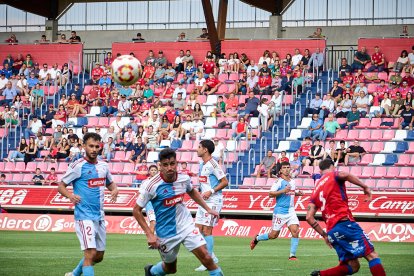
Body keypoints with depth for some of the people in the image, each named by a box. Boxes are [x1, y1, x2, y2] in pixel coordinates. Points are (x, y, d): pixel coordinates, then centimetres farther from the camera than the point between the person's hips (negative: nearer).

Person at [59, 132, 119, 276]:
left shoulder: (103, 166, 9)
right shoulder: (77, 166, -8)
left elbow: (110, 183, 24)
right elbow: (61, 186, -4)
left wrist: (115, 190, 0)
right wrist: (70, 196, -25)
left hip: (99, 216, 7)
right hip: (84, 216, -7)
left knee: (99, 256, 15)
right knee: (90, 253, -18)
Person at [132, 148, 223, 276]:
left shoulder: (184, 179, -7)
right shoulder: (152, 186, -20)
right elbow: (136, 210, -12)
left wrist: (208, 209, 12)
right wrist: (149, 235, -18)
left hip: (187, 226, 3)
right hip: (166, 233, -2)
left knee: (206, 258, -15)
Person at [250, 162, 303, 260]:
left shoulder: (293, 182, 12)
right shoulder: (279, 182, -10)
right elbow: (270, 194, -17)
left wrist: (298, 193, 9)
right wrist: (283, 191, -26)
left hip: (291, 211, 5)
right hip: (280, 211, -5)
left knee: (295, 231, -13)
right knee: (274, 235, 2)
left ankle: (292, 255, -6)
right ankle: (257, 238, 30)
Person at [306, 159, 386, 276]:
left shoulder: (316, 190, 24)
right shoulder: (333, 175, 10)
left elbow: (309, 217, 15)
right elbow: (345, 175, -17)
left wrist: (324, 235, 20)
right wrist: (365, 187, -10)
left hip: (331, 231, 7)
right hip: (345, 222, -7)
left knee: (353, 266, 10)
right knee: (372, 255, -11)